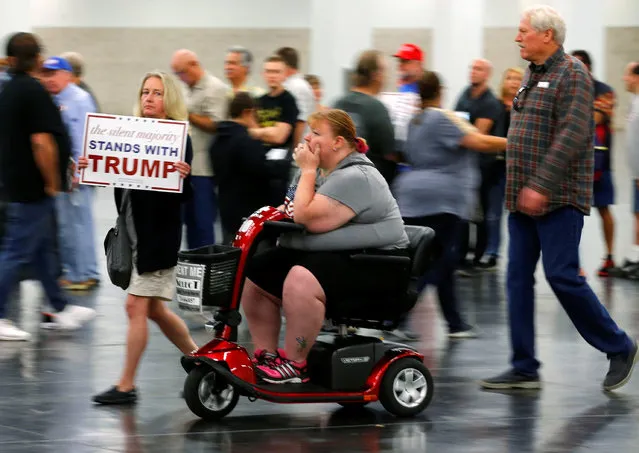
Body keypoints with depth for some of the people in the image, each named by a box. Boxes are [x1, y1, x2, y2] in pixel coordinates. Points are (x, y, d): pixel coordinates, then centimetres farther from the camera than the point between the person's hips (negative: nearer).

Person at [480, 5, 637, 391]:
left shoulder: (572, 74, -11)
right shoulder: (534, 75, 17)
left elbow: (572, 135, -21)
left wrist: (541, 184, -26)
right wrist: (521, 187, 16)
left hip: (558, 199, -9)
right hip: (525, 199, 9)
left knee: (562, 275, -11)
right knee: (518, 278, 4)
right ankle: (524, 369, 6)